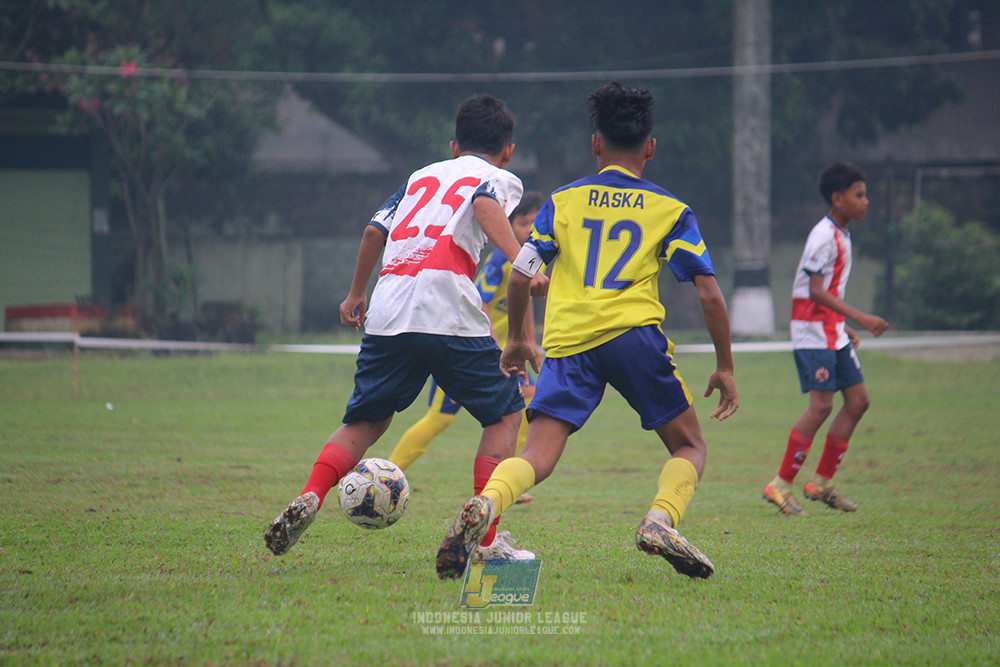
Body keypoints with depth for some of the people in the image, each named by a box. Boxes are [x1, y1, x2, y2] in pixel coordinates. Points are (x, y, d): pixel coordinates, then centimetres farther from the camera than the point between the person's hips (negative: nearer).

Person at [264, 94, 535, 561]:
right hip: (448, 312, -5)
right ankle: (484, 539, 1)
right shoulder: (498, 179, 15)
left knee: (366, 420, 15)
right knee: (504, 412, 10)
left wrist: (357, 293, 39)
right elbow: (484, 205, -8)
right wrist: (519, 260, -20)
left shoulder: (422, 175, 30)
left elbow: (375, 229, 26)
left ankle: (309, 499, -10)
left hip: (387, 312, 5)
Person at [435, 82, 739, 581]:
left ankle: (484, 507, -36)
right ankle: (661, 521, -16)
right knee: (689, 446, 12)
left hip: (567, 342, 1)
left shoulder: (562, 202, 17)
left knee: (536, 457, -5)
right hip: (632, 333, -1)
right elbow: (709, 293, 7)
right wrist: (724, 367, 15)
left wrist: (516, 340, 28)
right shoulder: (670, 211, 13)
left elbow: (520, 276, 13)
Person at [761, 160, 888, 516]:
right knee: (821, 404, -15)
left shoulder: (841, 236, 15)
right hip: (813, 332, -10)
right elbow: (816, 291, -23)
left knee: (858, 400, 7)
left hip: (833, 333, 10)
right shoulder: (824, 237, -16)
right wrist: (859, 317, -27)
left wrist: (844, 325, 20)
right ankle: (781, 485, -9)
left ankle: (822, 481, 13)